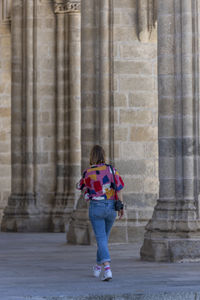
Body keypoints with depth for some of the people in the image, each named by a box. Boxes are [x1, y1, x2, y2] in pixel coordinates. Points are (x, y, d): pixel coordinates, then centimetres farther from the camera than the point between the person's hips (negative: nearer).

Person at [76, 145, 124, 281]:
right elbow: (119, 188, -7)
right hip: (111, 207, 3)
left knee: (101, 239, -5)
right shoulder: (111, 169, -3)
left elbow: (80, 187, 13)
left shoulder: (88, 173, -5)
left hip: (96, 207, -3)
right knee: (104, 237, 22)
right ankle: (98, 266, 35)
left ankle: (107, 269, -23)